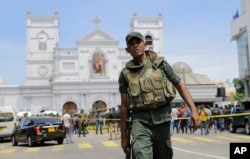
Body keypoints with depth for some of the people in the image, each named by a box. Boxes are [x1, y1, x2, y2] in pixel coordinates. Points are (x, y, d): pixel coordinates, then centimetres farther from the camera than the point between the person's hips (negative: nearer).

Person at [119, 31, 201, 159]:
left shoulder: (160, 63, 7)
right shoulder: (125, 73, 6)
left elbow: (180, 85, 7)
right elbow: (124, 105, 8)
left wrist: (193, 110, -4)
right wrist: (124, 135, 8)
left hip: (162, 116, 1)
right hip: (140, 119, -1)